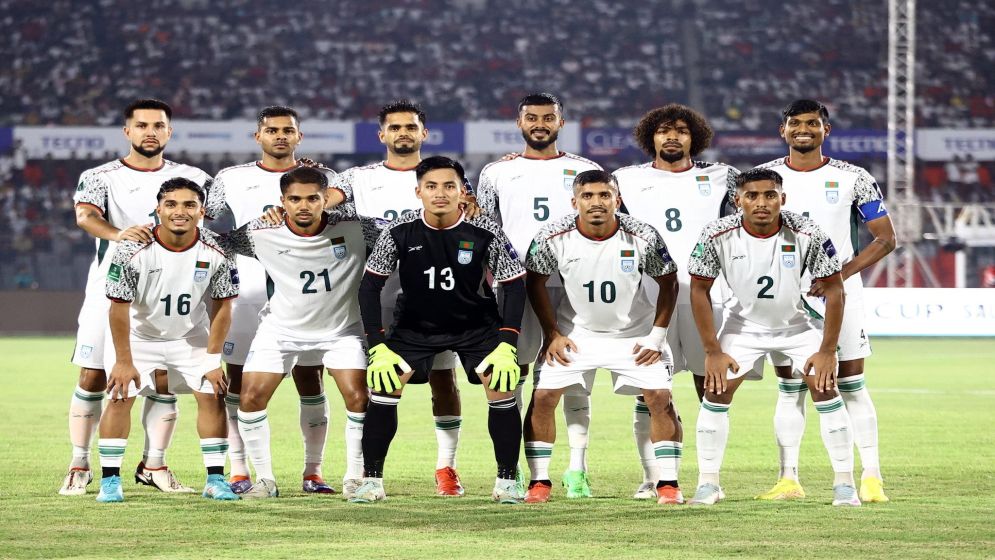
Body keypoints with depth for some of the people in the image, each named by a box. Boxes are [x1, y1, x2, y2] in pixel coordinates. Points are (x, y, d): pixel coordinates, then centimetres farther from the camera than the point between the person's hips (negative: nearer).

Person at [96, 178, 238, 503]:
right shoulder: (133, 251, -27)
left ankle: (215, 479, 0)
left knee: (212, 395, -7)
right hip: (138, 334, -2)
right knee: (120, 396, -13)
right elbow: (119, 308, -19)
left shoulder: (215, 253, -20)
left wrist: (212, 360, -10)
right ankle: (110, 481, -6)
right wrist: (124, 361, -16)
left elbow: (221, 307, -9)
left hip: (191, 336, 2)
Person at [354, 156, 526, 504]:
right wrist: (378, 347, -15)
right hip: (416, 326, 1)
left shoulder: (485, 233, -21)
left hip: (477, 326, -1)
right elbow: (370, 286, -8)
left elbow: (514, 286, -11)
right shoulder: (399, 233, -18)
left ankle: (507, 481, -2)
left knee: (502, 387, -18)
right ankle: (372, 480, -4)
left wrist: (507, 346, -19)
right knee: (383, 384, -17)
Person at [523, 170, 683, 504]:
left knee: (660, 397, -12)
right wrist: (552, 334, -4)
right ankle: (539, 481, 3)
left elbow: (668, 282, -4)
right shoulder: (554, 238, -19)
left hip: (635, 334, 0)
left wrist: (657, 336, -8)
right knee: (543, 396, -10)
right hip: (575, 332, 1)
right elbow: (536, 282, -1)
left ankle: (668, 483, -1)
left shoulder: (642, 237, -20)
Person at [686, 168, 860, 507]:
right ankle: (708, 482, 2)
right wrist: (713, 351, -12)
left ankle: (844, 483, -4)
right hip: (743, 324, 1)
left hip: (797, 323, -1)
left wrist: (827, 351, -16)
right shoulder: (718, 236, -24)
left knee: (825, 388, -12)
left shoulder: (807, 234, -26)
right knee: (716, 390, -9)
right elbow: (699, 290, -10)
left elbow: (834, 290, -14)